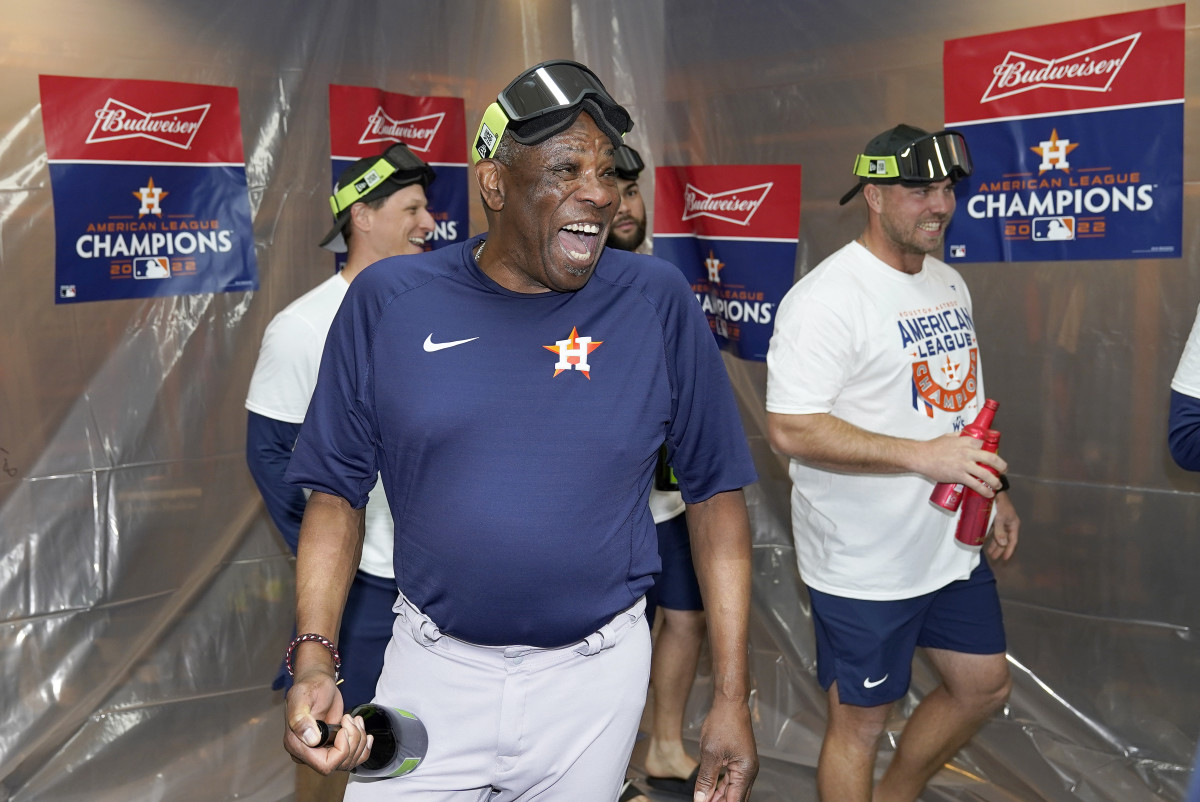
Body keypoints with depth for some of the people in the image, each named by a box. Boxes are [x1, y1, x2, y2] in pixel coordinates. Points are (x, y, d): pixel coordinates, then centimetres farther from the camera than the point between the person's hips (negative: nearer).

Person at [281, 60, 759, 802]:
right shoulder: (388, 302, -6)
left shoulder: (657, 301, -7)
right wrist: (315, 656, -12)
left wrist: (733, 696, -4)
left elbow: (716, 492, -3)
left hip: (595, 676, 1)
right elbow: (338, 491, 1)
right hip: (433, 665, 0)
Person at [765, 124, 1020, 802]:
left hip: (953, 542, 9)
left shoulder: (949, 283, 9)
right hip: (864, 562, -9)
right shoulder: (826, 298, -20)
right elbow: (791, 428, -27)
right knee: (861, 721, 6)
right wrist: (921, 455, -28)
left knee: (984, 686, 21)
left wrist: (993, 488, 17)